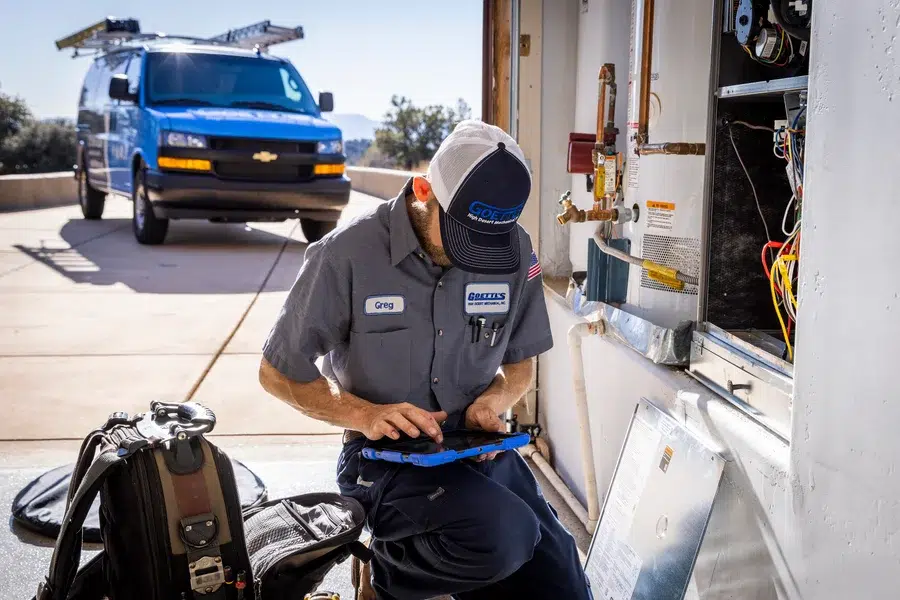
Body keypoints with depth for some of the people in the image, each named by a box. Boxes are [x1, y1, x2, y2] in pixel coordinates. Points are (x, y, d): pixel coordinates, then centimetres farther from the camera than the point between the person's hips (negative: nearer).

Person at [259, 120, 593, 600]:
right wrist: (366, 415, -20)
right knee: (504, 537, -31)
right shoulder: (348, 255, -16)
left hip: (481, 449, 5)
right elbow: (279, 373, -5)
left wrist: (494, 401, -12)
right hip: (384, 457, -5)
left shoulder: (515, 251, -4)